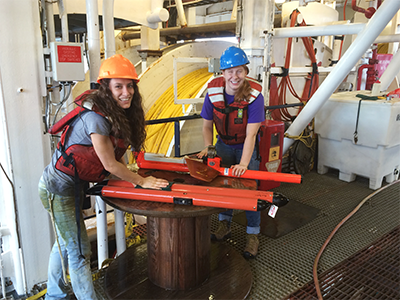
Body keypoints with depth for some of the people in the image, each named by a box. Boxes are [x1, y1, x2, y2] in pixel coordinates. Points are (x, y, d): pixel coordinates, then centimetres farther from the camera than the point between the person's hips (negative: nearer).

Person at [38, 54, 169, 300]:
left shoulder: (118, 113, -1)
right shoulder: (95, 117, -29)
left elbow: (116, 153, 8)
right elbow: (110, 164, -22)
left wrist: (129, 175, -1)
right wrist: (142, 182, -11)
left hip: (74, 185, 9)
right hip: (59, 189, -9)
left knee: (65, 243, 23)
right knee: (79, 252, 1)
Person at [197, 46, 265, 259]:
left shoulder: (254, 94, -28)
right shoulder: (213, 91, -18)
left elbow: (251, 134, -31)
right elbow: (207, 124, -7)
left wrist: (243, 163, -38)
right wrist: (208, 148, -21)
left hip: (246, 146, -3)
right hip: (223, 144, 4)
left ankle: (253, 235, 12)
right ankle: (224, 225, 31)